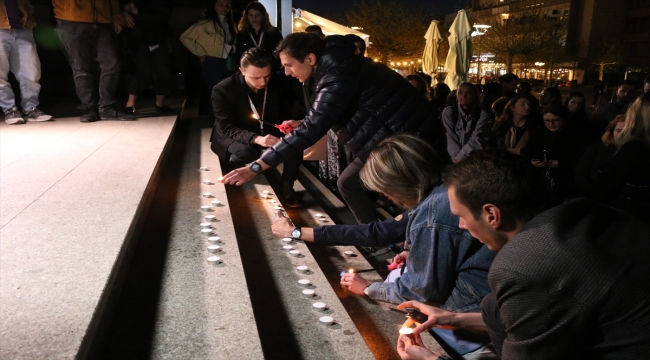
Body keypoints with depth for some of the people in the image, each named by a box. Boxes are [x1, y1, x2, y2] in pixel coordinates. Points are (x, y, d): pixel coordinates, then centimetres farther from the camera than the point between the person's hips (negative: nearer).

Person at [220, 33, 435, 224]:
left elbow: (313, 129, -32)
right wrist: (303, 124, 4)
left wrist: (256, 167, -33)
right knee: (349, 183, 13)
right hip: (388, 132, 10)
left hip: (403, 134, -10)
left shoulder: (338, 75, -25)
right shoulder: (333, 67, 7)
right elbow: (338, 113, 19)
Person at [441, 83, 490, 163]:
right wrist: (457, 159, -21)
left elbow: (477, 140, -10)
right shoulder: (448, 112, 0)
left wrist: (459, 158, -21)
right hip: (452, 158, 0)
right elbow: (451, 139, -8)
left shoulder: (482, 114, 1)